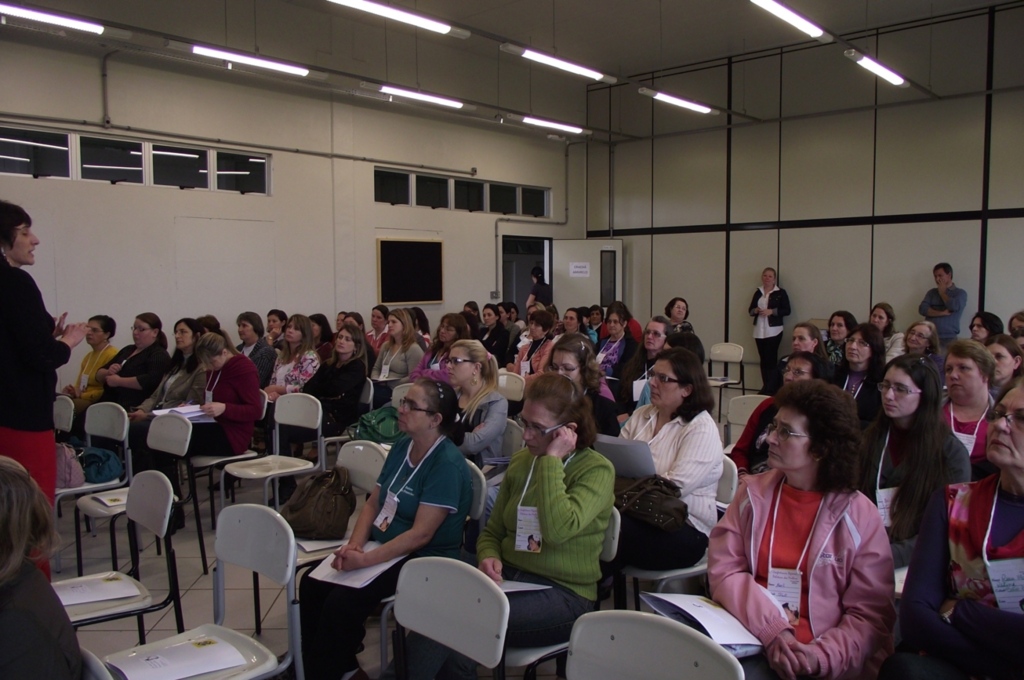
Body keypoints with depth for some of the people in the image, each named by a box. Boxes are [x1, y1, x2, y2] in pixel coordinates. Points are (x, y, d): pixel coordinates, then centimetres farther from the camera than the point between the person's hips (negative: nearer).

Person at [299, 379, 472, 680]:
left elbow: (421, 533, -24)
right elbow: (373, 502, 8)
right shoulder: (401, 447, 6)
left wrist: (365, 560, -27)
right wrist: (355, 544, -9)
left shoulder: (447, 464, -21)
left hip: (423, 559, -8)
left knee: (341, 602, -22)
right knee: (312, 583, -4)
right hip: (382, 544, 9)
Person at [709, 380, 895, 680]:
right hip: (751, 641, 3)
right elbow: (724, 570, -2)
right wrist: (772, 631, -15)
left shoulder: (859, 517, -2)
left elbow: (871, 614, -2)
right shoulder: (753, 493, 5)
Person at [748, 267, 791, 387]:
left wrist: (771, 311, -17)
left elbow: (787, 310, -5)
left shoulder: (781, 293, -1)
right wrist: (756, 310, -8)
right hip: (759, 331, 5)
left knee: (770, 359, -10)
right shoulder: (758, 292, 13)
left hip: (773, 331, -5)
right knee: (763, 360, 5)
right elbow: (750, 310, 14)